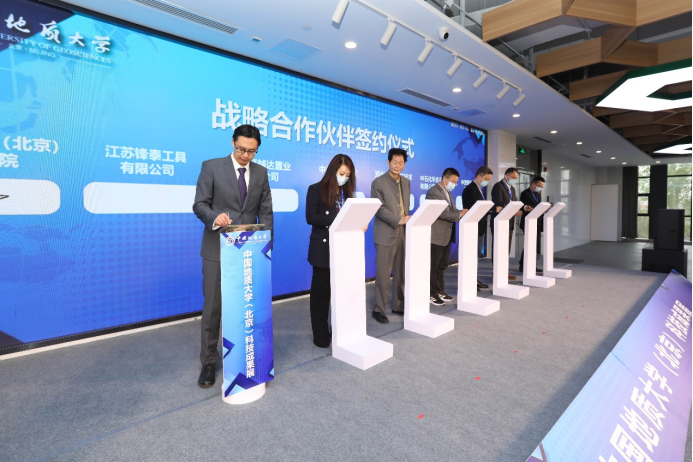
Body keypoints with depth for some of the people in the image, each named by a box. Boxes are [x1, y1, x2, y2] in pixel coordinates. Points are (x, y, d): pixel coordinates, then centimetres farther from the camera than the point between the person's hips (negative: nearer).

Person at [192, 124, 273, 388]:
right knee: (213, 307, 3)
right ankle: (209, 361, 19)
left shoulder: (261, 172, 7)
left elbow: (266, 212, 7)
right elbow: (199, 204, -5)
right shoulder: (211, 167, -1)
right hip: (218, 248, -2)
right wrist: (214, 216, -27)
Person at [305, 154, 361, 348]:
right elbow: (310, 217, -14)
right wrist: (336, 219, -24)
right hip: (323, 248, -4)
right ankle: (320, 334, 17)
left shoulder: (347, 192, 13)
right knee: (321, 291, 5)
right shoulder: (316, 189, -3)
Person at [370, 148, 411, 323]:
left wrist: (407, 220, 4)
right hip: (386, 234, -6)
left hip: (403, 233, 6)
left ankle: (398, 305, 24)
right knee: (383, 274, -2)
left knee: (401, 273, 11)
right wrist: (398, 221, -18)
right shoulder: (378, 182, -5)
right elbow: (379, 208, -12)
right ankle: (379, 309, 10)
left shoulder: (406, 182, 14)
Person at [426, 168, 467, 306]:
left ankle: (440, 291, 26)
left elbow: (452, 211, 15)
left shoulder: (448, 193, 18)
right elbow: (441, 213, -23)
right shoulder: (433, 192, -14)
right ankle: (432, 294, 11)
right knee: (433, 266, 1)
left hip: (447, 235, 9)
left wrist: (462, 213, -3)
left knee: (443, 265, 15)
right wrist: (459, 214, -24)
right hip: (436, 236, -9)